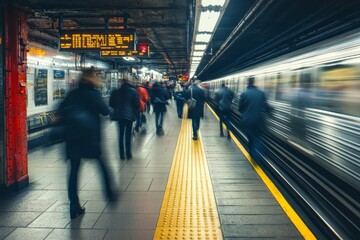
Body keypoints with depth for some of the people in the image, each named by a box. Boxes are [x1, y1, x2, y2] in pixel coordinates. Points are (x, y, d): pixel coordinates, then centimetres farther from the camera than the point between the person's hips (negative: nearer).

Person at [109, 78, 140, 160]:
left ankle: (122, 154, 12)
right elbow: (137, 103, -8)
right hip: (129, 115, -2)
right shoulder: (133, 91, -6)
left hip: (119, 115, 2)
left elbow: (111, 103, 3)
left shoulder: (116, 92, 1)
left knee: (121, 134, 11)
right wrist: (136, 112, 7)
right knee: (128, 134, 5)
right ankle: (128, 154, 8)